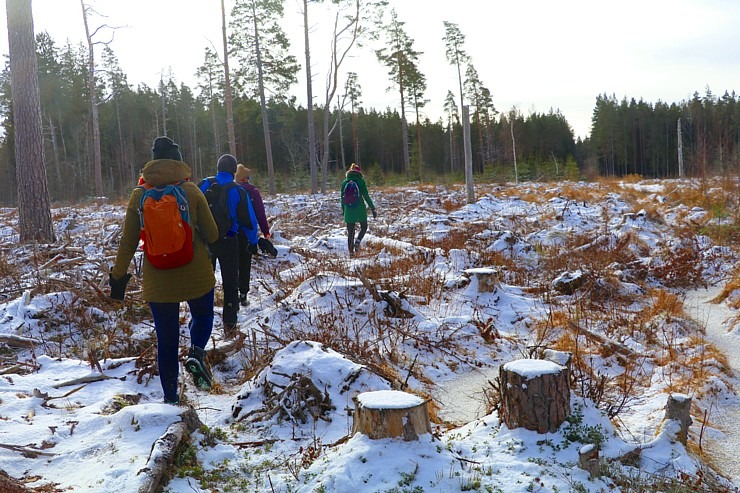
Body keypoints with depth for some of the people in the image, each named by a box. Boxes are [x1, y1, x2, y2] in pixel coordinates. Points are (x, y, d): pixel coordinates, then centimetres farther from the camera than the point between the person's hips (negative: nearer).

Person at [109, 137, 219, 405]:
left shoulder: (139, 195, -2)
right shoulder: (191, 191, -7)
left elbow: (128, 242, 1)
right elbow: (211, 234, -4)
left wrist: (118, 277, 11)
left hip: (158, 280, 1)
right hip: (196, 275, -1)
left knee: (166, 339, 13)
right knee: (203, 315, 25)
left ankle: (171, 397, 18)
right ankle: (197, 352, -4)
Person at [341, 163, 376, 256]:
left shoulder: (345, 182, 4)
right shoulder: (361, 181, -5)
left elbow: (342, 197, 10)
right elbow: (366, 196, -8)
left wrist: (343, 209, 23)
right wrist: (373, 208, -4)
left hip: (348, 210, 3)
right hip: (360, 209, -3)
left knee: (350, 231, 11)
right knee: (364, 227, 16)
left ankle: (351, 250, 7)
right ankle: (357, 241, -11)